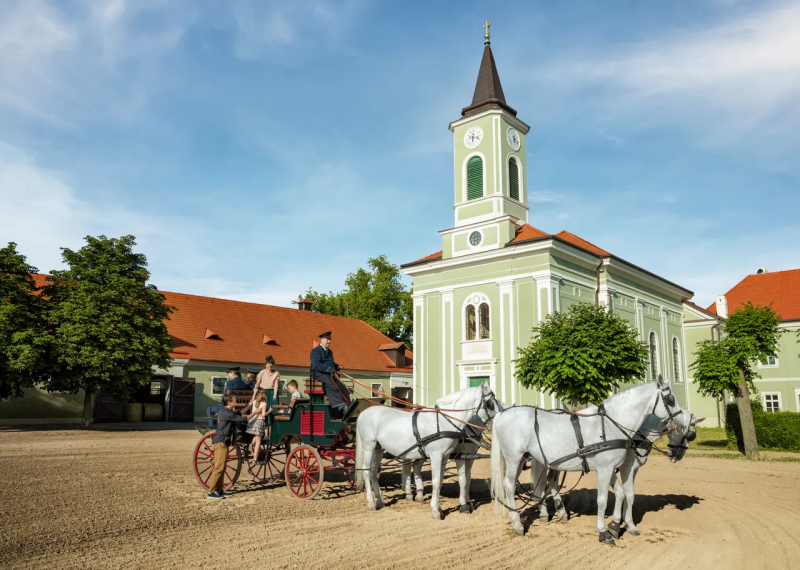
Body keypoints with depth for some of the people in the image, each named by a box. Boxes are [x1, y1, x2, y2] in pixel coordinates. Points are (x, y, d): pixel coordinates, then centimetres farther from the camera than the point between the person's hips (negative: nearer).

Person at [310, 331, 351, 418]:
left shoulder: (329, 351, 25)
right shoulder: (316, 351, -5)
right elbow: (316, 365, -18)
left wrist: (337, 367, 13)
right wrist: (329, 368, -21)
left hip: (330, 374, 8)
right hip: (318, 374, -8)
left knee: (342, 387, -13)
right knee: (332, 386, -33)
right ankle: (341, 407, -37)